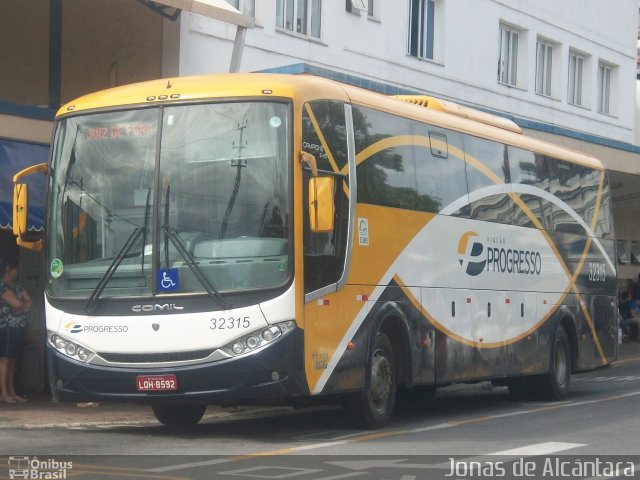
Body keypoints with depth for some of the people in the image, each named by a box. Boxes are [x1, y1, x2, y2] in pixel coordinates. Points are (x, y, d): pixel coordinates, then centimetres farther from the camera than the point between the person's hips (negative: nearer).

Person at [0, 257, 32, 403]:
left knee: (13, 361, 9)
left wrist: (21, 307, -7)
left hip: (20, 328, 8)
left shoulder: (17, 285, 18)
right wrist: (24, 305, 5)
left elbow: (29, 301, 13)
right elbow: (17, 304, -17)